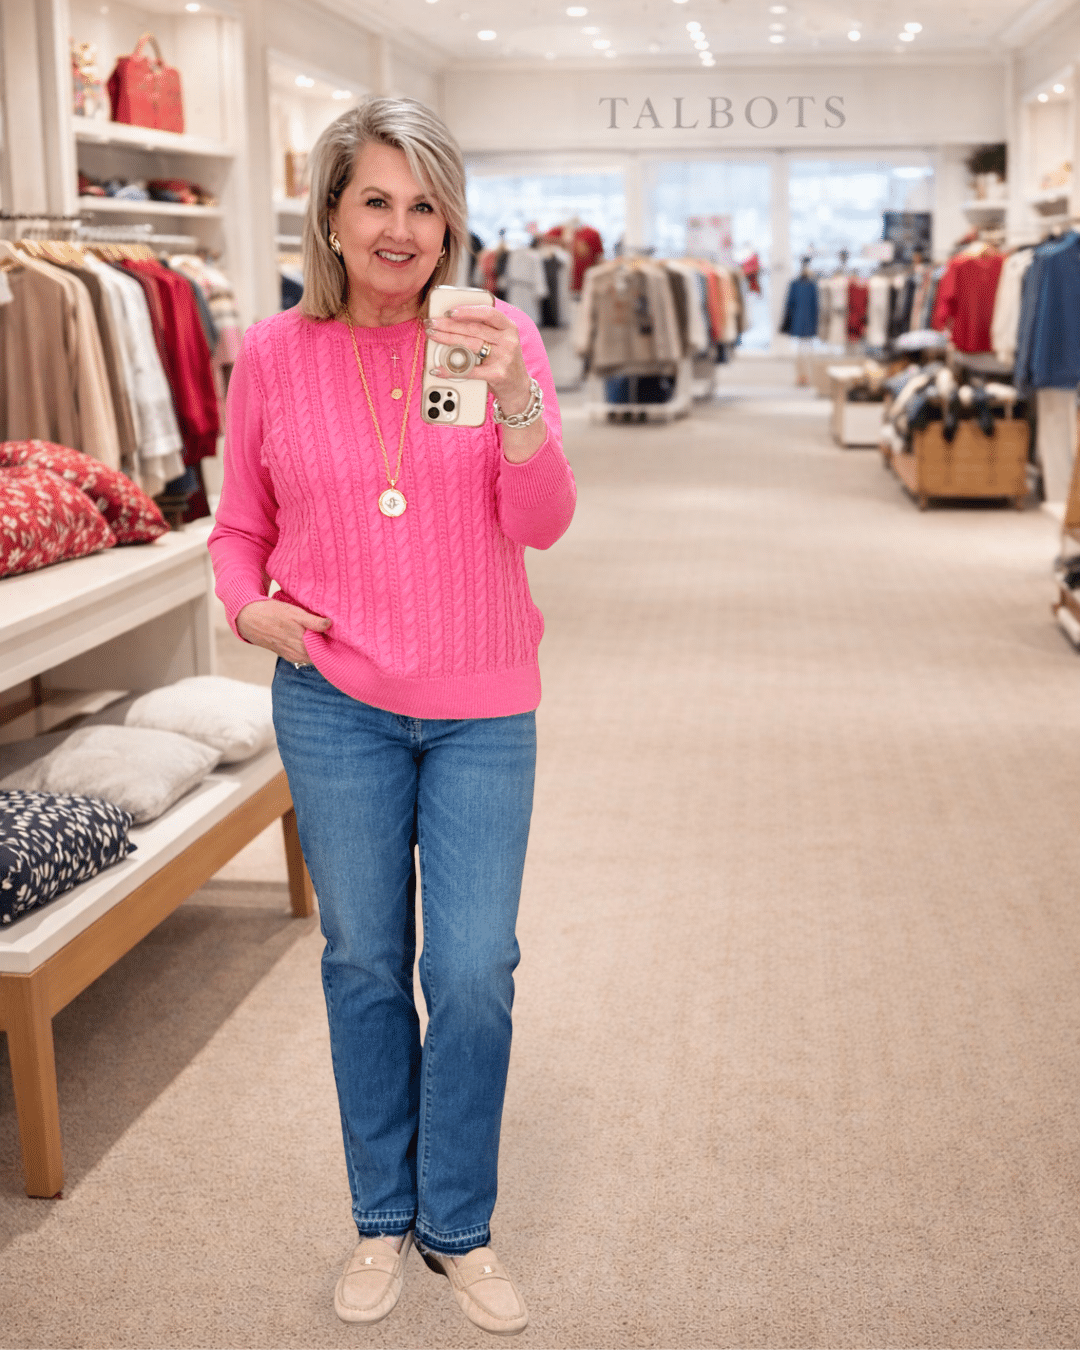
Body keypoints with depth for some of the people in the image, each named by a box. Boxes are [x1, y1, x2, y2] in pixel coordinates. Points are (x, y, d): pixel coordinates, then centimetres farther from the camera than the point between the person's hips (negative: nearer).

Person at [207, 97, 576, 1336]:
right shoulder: (274, 355, -1)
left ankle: (459, 1227, 24)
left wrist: (514, 400, -31)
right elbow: (240, 524, 11)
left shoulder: (498, 337, -5)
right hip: (336, 700, 1)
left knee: (474, 974, 1)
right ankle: (382, 1220, 32)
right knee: (364, 964, 12)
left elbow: (541, 522, -15)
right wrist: (250, 607, -8)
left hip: (481, 708, 0)